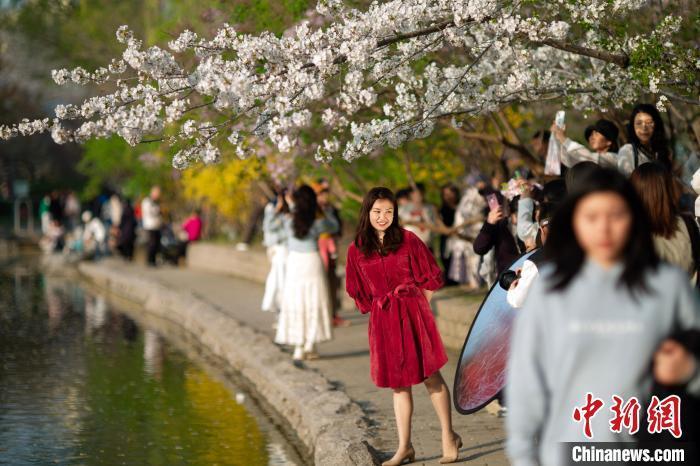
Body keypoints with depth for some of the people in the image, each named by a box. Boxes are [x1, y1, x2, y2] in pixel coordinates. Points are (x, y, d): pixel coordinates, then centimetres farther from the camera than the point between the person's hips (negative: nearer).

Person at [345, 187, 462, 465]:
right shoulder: (356, 250, 3)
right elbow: (358, 292, 12)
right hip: (382, 320, 3)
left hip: (413, 314, -3)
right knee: (398, 384, 8)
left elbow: (431, 277, 1)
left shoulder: (408, 240, -4)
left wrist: (415, 306, 2)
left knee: (431, 377, -2)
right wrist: (379, 308, 7)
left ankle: (449, 438, 9)